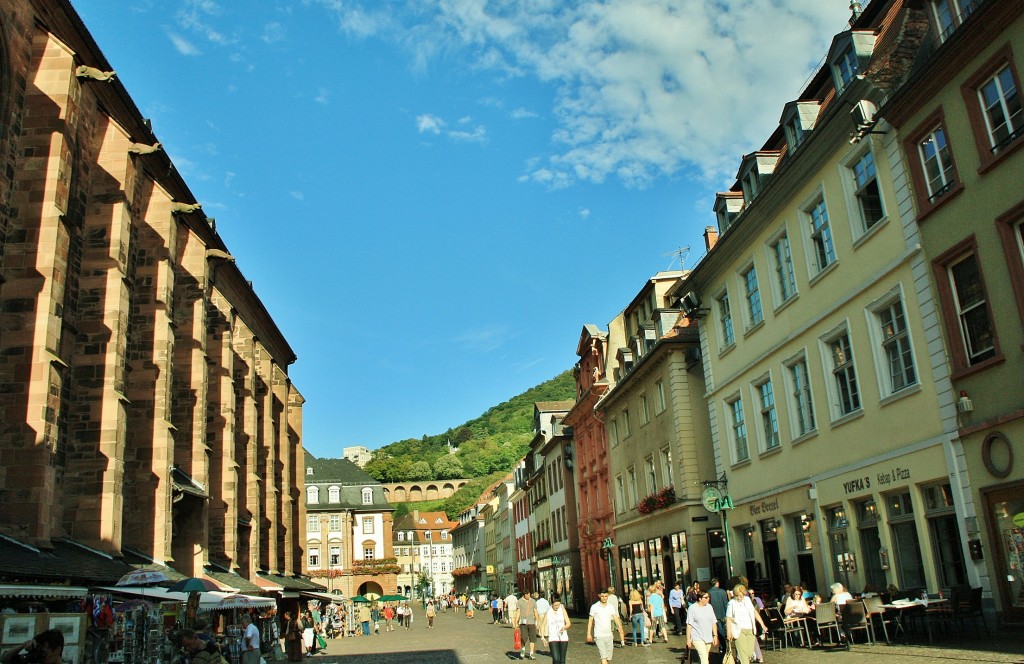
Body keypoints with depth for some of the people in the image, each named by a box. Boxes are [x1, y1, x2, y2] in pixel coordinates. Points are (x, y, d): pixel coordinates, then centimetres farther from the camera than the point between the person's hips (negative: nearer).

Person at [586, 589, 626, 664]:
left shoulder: (611, 607, 7)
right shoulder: (594, 607, -2)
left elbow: (616, 619, 1)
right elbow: (590, 620, 0)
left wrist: (621, 629, -14)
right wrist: (589, 634, -5)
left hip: (609, 635, 4)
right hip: (599, 636, -4)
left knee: (608, 658, 9)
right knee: (603, 657, -13)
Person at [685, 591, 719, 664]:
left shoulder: (709, 607, 9)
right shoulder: (692, 608, -7)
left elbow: (714, 622, 12)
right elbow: (689, 624, -7)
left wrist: (715, 635, 6)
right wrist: (688, 639, -8)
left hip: (708, 638, 6)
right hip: (697, 638, -6)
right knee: (704, 658, -17)